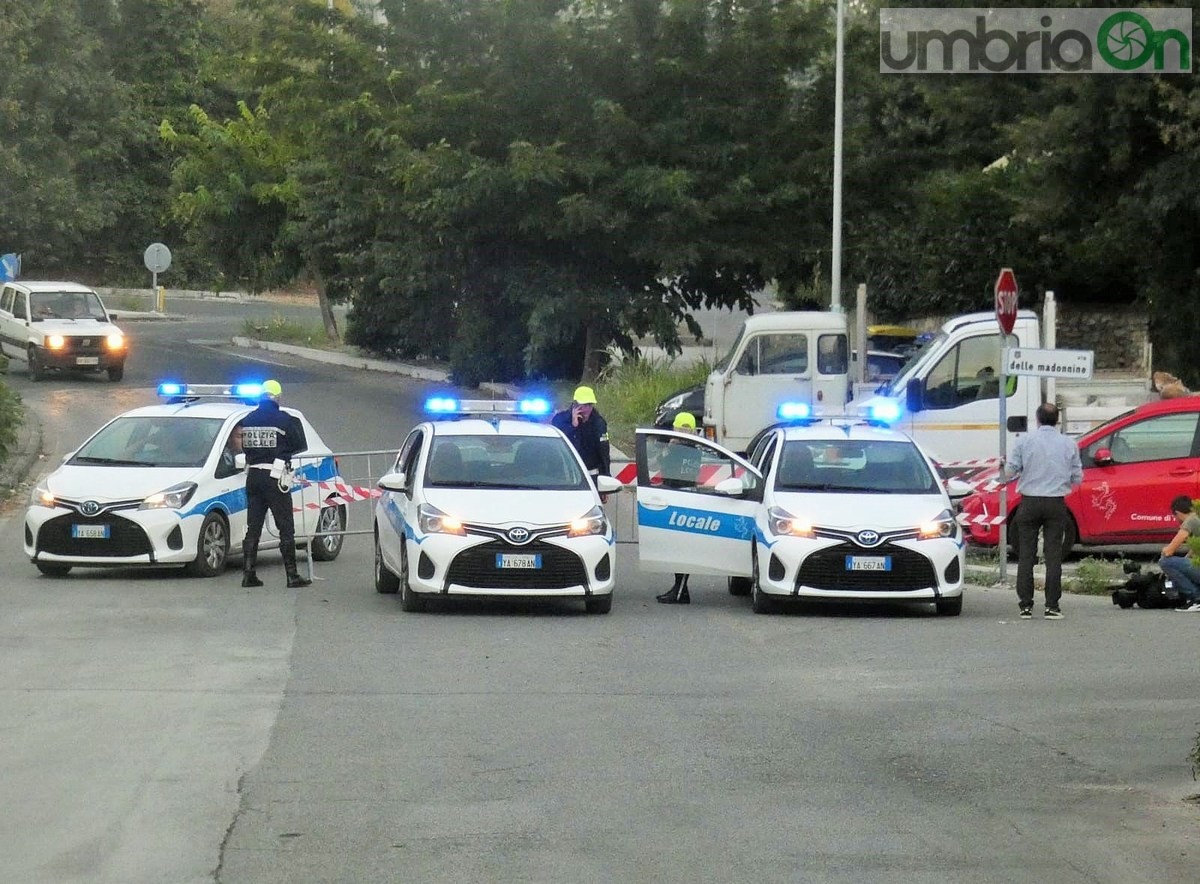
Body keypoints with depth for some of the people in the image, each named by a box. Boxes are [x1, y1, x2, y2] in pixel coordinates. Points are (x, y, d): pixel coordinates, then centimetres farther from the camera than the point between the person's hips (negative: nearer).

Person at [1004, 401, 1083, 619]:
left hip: (1030, 503, -1)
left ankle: (1026, 605, 2)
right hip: (1056, 503, 1)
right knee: (1053, 554, 2)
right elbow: (1077, 478, 6)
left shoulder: (1026, 440, -3)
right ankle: (1052, 605, -1)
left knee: (1026, 554, 4)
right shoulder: (1069, 444, 1)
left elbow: (1009, 472, -1)